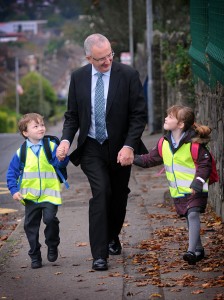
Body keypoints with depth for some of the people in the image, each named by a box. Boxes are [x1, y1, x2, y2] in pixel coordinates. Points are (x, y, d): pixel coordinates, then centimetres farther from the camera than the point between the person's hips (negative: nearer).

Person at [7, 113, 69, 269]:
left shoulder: (51, 147, -1)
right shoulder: (21, 152, 1)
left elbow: (59, 163, -10)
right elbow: (12, 173, 6)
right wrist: (14, 190, -5)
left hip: (49, 194, -2)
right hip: (30, 196, 2)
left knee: (50, 218, -20)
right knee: (31, 225, 6)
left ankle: (52, 246, 6)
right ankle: (35, 256, 20)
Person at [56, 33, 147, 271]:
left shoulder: (128, 75, -9)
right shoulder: (78, 77, -2)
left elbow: (139, 115, -8)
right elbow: (72, 115, 5)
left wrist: (129, 146, -19)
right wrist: (66, 140, -13)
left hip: (121, 148, 0)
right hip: (92, 147, 0)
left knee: (119, 196, 14)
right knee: (100, 193, -17)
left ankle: (112, 237, 42)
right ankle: (99, 254, -16)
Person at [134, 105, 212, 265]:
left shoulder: (194, 143, -16)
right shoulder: (165, 143, 5)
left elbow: (205, 164, -13)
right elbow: (151, 159, 13)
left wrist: (197, 183, -22)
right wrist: (134, 158, 0)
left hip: (195, 190, -7)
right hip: (178, 191, 7)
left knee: (193, 214, -21)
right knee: (189, 217, 12)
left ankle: (191, 250, -26)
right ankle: (198, 249, 24)